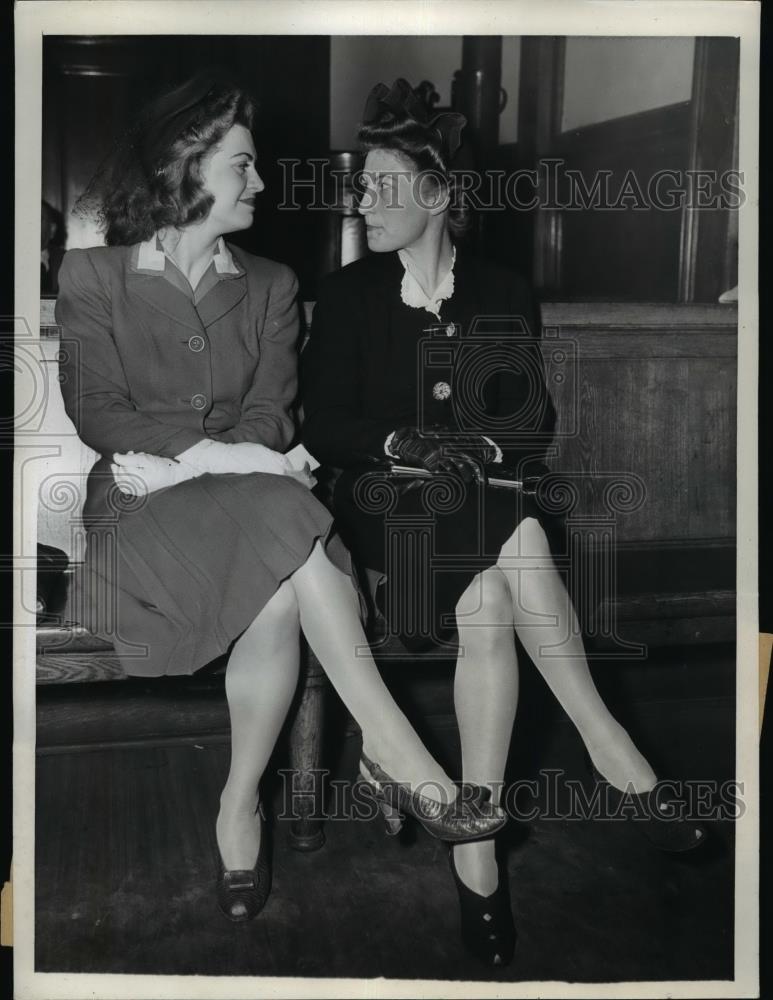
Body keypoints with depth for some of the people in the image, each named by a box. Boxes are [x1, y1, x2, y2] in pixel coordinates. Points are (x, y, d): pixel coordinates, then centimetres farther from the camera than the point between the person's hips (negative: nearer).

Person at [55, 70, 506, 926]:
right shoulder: (91, 277, 7)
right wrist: (221, 454, -18)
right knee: (280, 520, -33)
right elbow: (97, 414, -5)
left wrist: (181, 464, -16)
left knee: (279, 594, -32)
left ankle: (241, 805, -17)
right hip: (140, 514, -3)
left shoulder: (269, 285, 15)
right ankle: (389, 743, -28)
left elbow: (269, 418, 3)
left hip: (247, 508, 3)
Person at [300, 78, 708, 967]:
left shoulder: (502, 294, 9)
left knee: (491, 606, -33)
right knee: (516, 548, -33)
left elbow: (535, 420, 7)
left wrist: (483, 448, -14)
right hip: (389, 505, -1)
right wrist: (400, 443, -14)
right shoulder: (348, 294, 7)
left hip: (486, 495, 1)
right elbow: (321, 428, 3)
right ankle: (611, 751, -24)